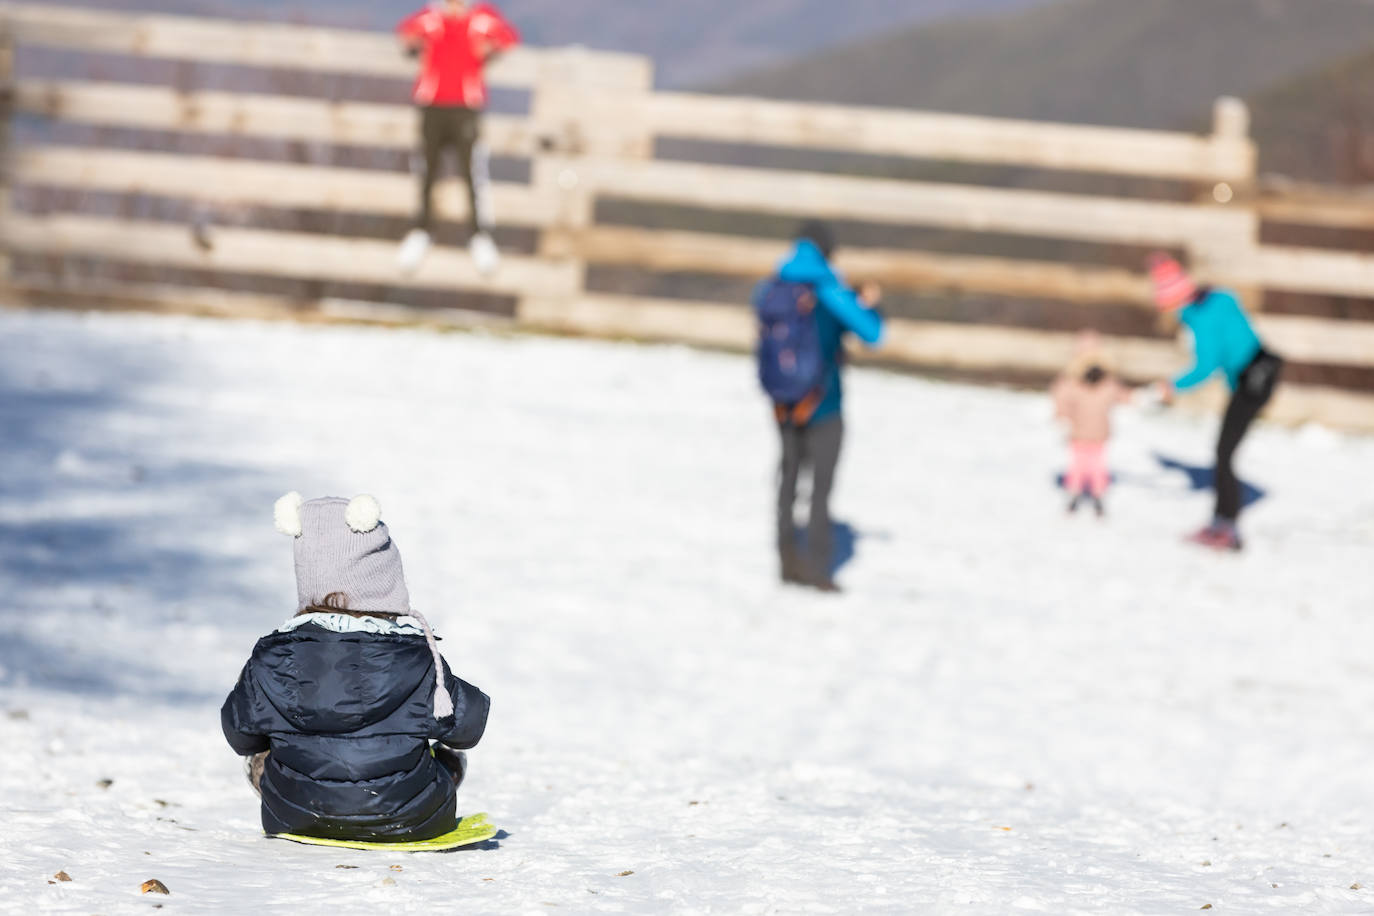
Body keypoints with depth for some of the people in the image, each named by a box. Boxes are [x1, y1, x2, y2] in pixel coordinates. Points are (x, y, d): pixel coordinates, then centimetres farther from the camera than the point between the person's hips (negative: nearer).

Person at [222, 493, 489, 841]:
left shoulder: (273, 660, -13)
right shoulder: (416, 659, -17)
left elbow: (241, 735, 2)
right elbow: (466, 727, -4)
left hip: (298, 820, 1)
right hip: (406, 823, -1)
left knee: (260, 757, 32)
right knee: (452, 755, 31)